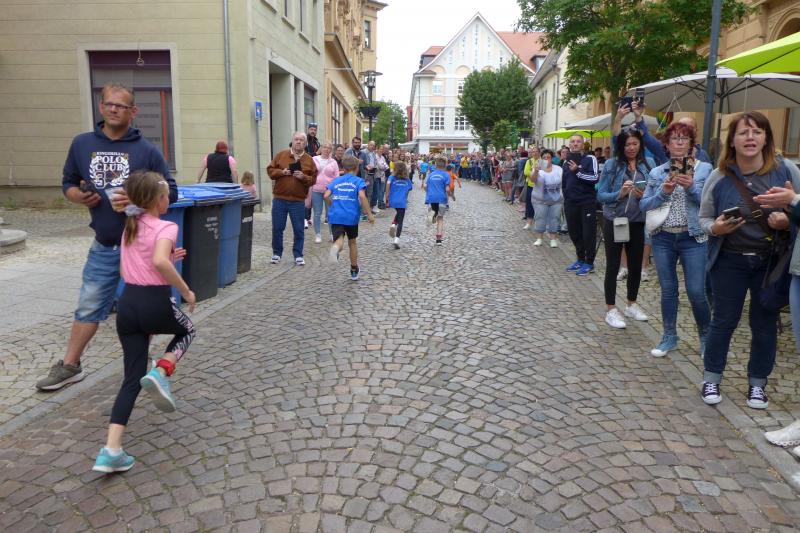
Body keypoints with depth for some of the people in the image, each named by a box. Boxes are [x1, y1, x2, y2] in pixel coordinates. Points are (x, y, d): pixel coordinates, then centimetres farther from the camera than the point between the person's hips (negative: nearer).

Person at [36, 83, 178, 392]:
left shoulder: (147, 150, -5)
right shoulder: (82, 144, 5)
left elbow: (170, 193, -3)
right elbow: (68, 183, 14)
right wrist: (80, 197, -8)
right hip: (104, 246, 3)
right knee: (88, 306, 11)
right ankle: (69, 366, 26)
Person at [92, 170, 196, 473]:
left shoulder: (129, 227, 16)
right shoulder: (166, 227, -7)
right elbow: (159, 261, -27)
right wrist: (185, 291, -16)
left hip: (127, 302, 6)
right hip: (156, 303, -6)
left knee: (132, 377, 11)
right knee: (187, 331, 29)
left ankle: (111, 451, 1)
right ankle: (159, 373, 0)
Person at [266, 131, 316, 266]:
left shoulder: (309, 160, 3)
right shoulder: (281, 155, 4)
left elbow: (313, 179, 3)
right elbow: (270, 170, 5)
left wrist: (303, 177, -16)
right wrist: (281, 172, -12)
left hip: (298, 201, 0)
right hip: (279, 199, 1)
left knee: (299, 230, 4)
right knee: (277, 228, 7)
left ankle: (298, 255, 16)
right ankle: (277, 253, 22)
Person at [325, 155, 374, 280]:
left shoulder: (336, 181, 13)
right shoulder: (358, 181, 3)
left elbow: (326, 196, 5)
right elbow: (362, 196, -14)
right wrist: (369, 214, -10)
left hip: (336, 216, 1)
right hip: (351, 216, -1)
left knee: (339, 240, -8)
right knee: (352, 242, 17)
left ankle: (336, 248, -47)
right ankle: (354, 271, 28)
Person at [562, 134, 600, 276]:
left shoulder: (590, 159, -4)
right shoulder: (566, 162, 14)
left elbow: (595, 178, -17)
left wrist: (577, 171, -21)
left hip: (587, 202, -6)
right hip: (571, 203, 6)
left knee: (588, 233, -1)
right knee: (574, 232, 12)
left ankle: (589, 263, 8)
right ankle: (580, 259, 26)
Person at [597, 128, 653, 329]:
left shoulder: (649, 164, 1)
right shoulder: (611, 165, -6)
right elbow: (600, 195, -8)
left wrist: (644, 196, -16)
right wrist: (619, 194, -23)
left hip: (638, 223, 3)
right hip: (614, 222, -3)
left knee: (636, 265, 14)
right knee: (613, 266, 3)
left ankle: (632, 305, 31)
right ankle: (611, 310, 12)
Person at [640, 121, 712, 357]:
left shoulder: (704, 168, 2)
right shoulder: (657, 172, 8)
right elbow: (644, 205, 4)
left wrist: (691, 187, -19)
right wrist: (663, 192, -12)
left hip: (693, 238, -2)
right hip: (663, 238, 2)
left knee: (696, 291, -4)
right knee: (668, 290, 10)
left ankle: (706, 336, 19)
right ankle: (669, 337, 23)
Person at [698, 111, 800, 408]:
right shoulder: (720, 177, -7)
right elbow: (704, 219, 2)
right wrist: (715, 228, -20)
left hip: (771, 262, 1)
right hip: (730, 261, -1)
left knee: (765, 324, 11)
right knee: (724, 321, 9)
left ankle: (758, 383, 28)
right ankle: (711, 378, 24)